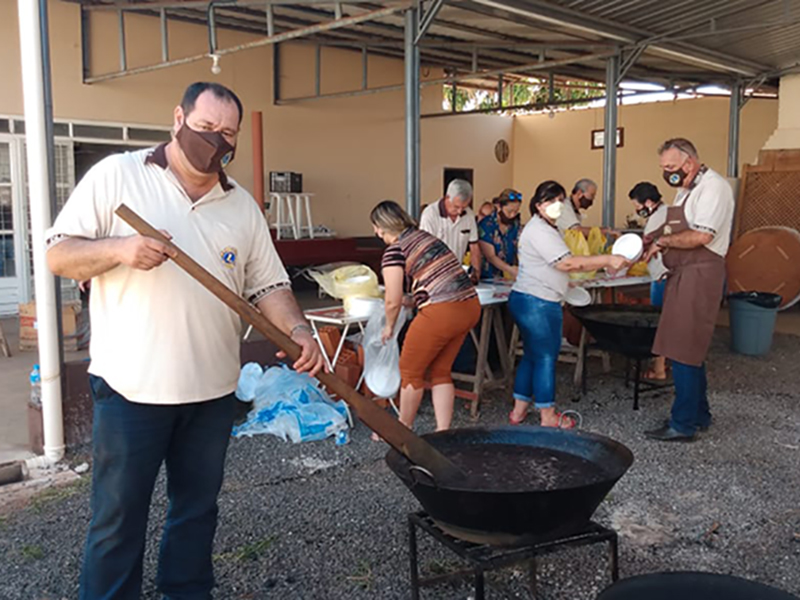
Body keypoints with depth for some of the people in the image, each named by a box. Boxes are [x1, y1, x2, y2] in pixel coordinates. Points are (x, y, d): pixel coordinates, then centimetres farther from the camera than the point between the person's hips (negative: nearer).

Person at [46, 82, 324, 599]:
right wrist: (119, 249, -21)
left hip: (212, 389, 4)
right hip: (130, 386, -4)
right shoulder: (116, 176, -2)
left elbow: (268, 284, 7)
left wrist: (298, 330, -12)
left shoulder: (242, 205, 9)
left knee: (197, 509, 18)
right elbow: (57, 254, -2)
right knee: (118, 518, 8)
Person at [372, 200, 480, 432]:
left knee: (410, 370, 12)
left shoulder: (394, 251, -7)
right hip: (470, 306, 8)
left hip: (443, 312, -8)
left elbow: (393, 302, -7)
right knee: (440, 371, 19)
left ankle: (404, 430, 27)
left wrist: (389, 326, 12)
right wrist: (413, 300, 34)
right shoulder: (424, 235, 16)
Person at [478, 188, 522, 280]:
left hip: (505, 278, 4)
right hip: (485, 278, -4)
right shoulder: (486, 225, -8)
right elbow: (490, 256, -12)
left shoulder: (516, 225, 7)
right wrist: (511, 270, -24)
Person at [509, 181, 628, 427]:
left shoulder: (547, 229, 19)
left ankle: (519, 410, 23)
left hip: (531, 302, 11)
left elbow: (558, 265, 21)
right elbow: (567, 263, -24)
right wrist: (608, 260, -24)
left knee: (531, 356, 16)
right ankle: (547, 417, 8)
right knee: (545, 358, -2)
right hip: (537, 303, -11)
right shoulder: (539, 231, -16)